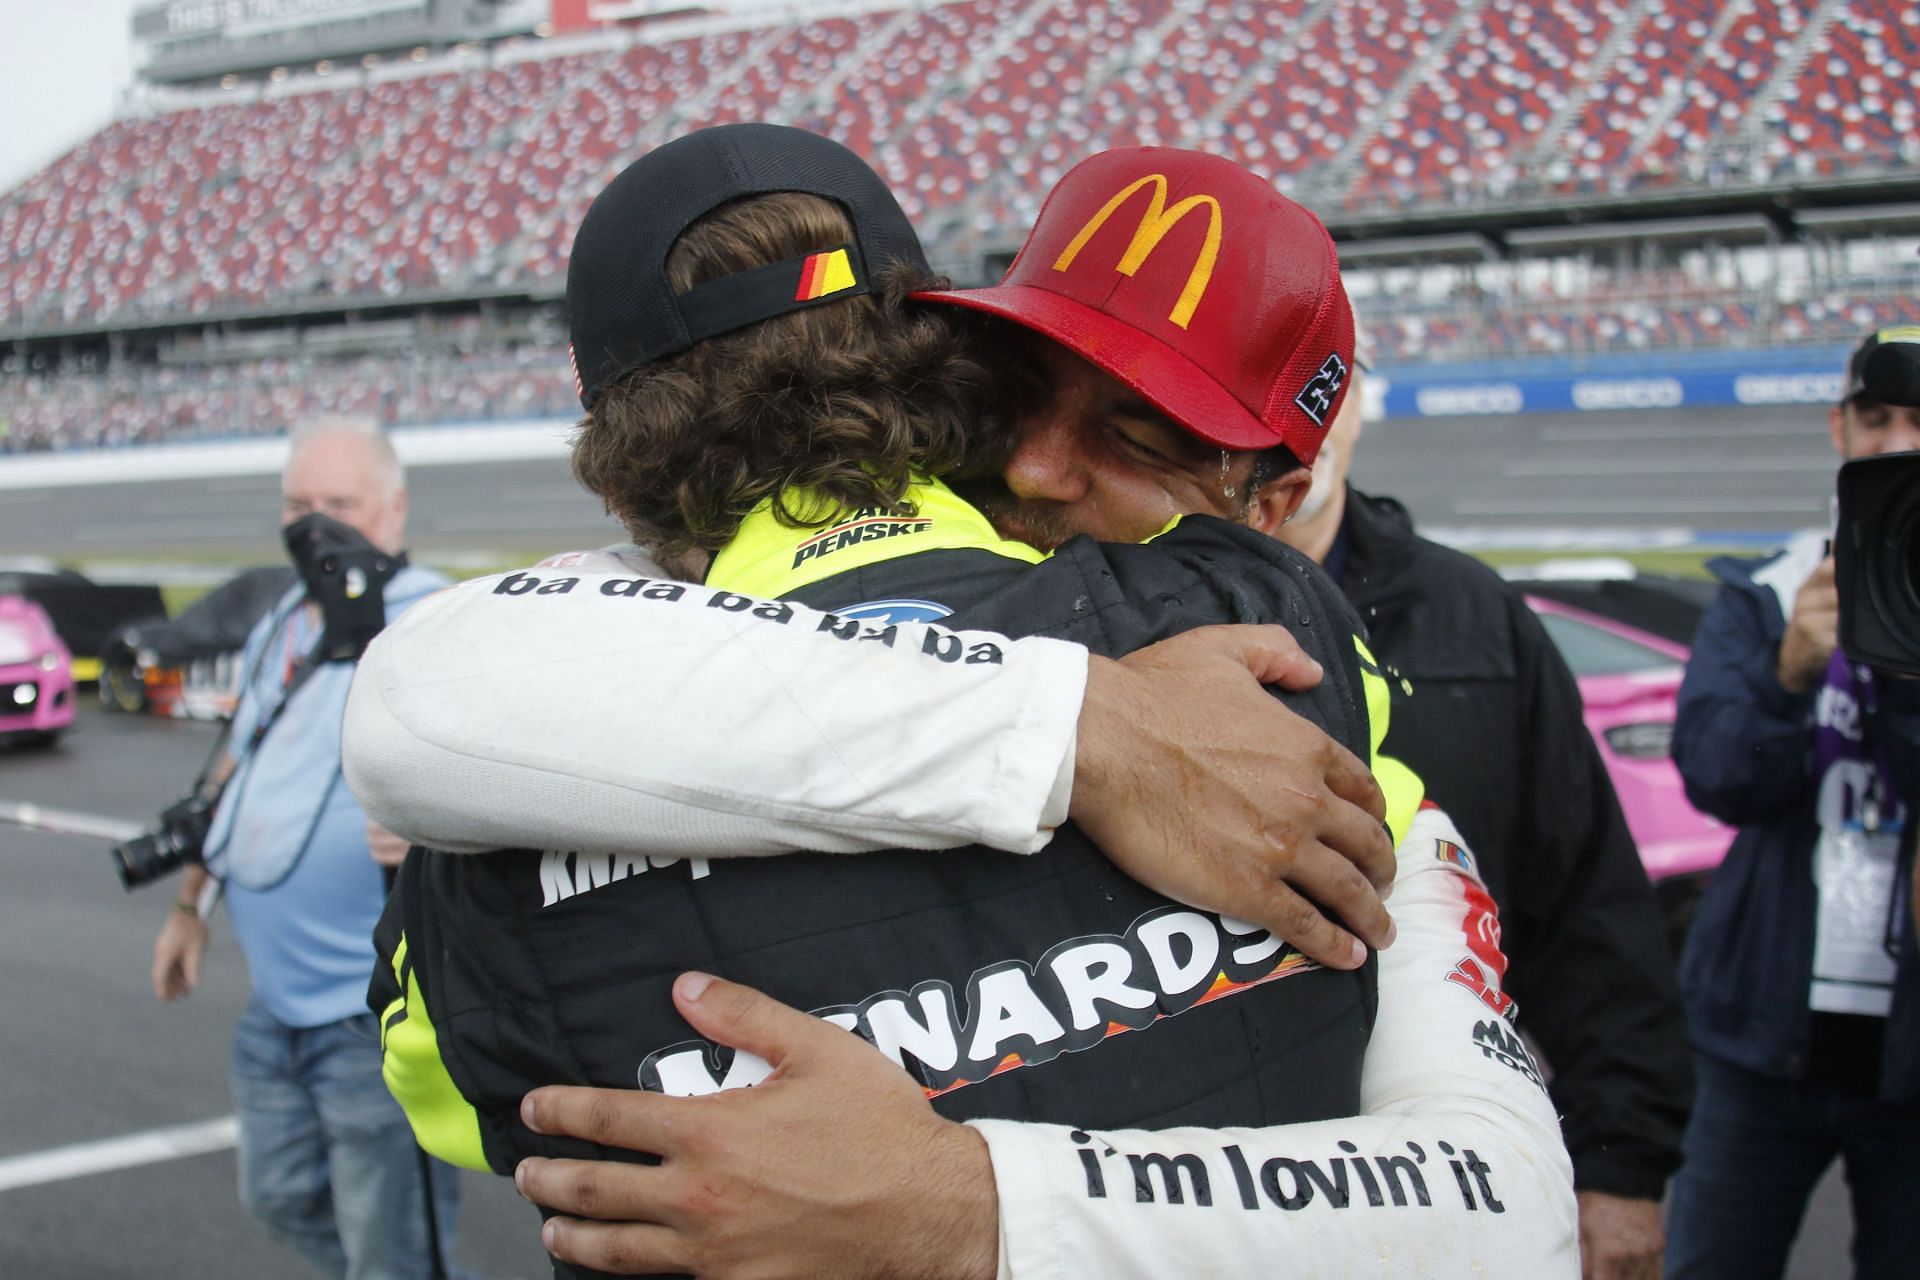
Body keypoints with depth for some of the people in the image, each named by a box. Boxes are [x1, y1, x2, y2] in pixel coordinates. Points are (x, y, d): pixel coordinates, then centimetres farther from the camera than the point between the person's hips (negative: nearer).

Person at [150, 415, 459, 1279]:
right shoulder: (278, 628, 12)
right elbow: (236, 769, 23)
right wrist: (189, 902, 23)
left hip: (376, 1014, -9)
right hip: (278, 1005, 9)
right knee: (281, 1197, 21)